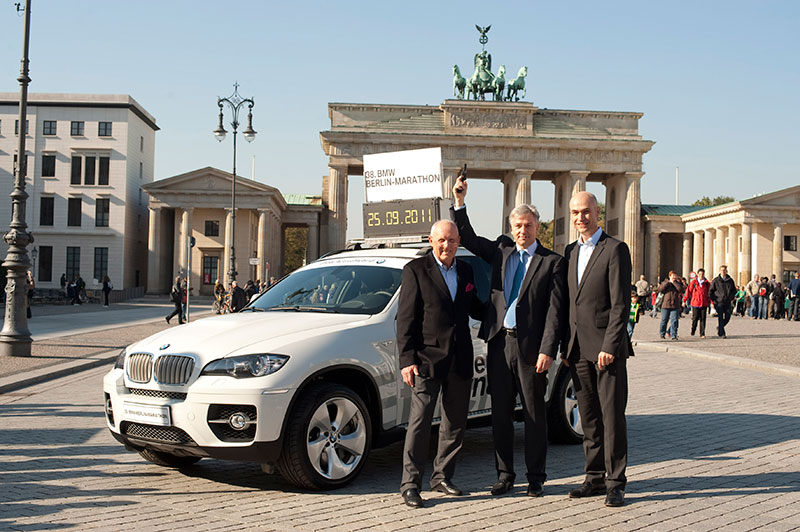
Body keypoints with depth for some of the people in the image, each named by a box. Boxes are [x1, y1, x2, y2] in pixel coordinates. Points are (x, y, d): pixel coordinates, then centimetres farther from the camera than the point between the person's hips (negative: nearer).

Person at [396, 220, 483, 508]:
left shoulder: (466, 271, 13)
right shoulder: (416, 270, -3)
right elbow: (405, 319, -6)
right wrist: (407, 360, -12)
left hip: (460, 359, 6)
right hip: (427, 358, -5)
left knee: (455, 424, 11)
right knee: (420, 422, -6)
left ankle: (442, 476, 25)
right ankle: (410, 484, 2)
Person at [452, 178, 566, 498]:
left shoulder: (552, 262, -1)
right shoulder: (501, 251, 11)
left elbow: (555, 310, -6)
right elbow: (469, 240, 19)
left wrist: (548, 350, -14)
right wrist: (459, 203, 7)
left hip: (531, 346, -4)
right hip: (499, 343, 4)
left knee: (535, 415, 6)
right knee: (500, 413, 9)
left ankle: (535, 477, 17)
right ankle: (504, 475, 20)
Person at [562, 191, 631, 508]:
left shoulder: (615, 249, -5)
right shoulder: (570, 252, 15)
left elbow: (620, 303, -11)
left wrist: (610, 346, -16)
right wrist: (566, 346, 12)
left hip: (606, 347, -6)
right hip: (578, 349, 6)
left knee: (612, 416, -1)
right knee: (589, 418, 11)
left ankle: (615, 482, 7)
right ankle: (595, 477, 20)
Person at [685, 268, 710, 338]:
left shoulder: (707, 283, 6)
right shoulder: (693, 282, 1)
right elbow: (688, 291, 2)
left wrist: (711, 302, 2)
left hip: (704, 304, 1)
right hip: (695, 303, -1)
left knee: (703, 319, 0)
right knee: (695, 318, 0)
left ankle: (702, 334, 5)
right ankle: (693, 330, 25)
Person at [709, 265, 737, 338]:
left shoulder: (730, 280, 7)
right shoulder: (716, 280, -1)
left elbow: (734, 290, 18)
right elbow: (710, 291, 3)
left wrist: (731, 298, 6)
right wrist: (713, 300, -4)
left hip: (728, 302, 3)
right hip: (719, 302, -3)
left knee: (727, 318, 2)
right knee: (720, 318, -7)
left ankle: (719, 327, 28)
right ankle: (721, 334, -3)